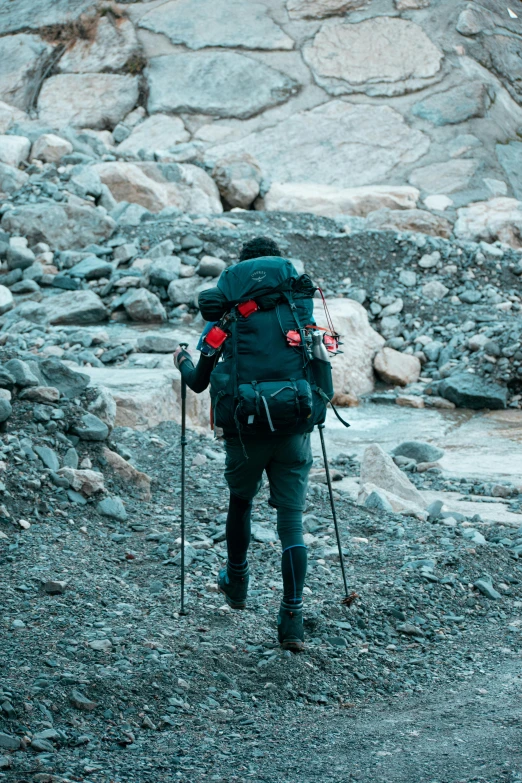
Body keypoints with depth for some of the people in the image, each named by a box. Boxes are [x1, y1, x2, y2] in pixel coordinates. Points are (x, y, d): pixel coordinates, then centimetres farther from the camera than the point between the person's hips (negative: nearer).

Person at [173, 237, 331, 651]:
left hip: (245, 433, 0)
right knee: (292, 521, 1)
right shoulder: (301, 308, 3)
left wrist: (183, 363, 23)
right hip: (295, 431, 0)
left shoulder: (224, 317, -1)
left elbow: (199, 383, 2)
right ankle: (293, 620, -7)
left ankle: (237, 583, 44)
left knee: (241, 501, 27)